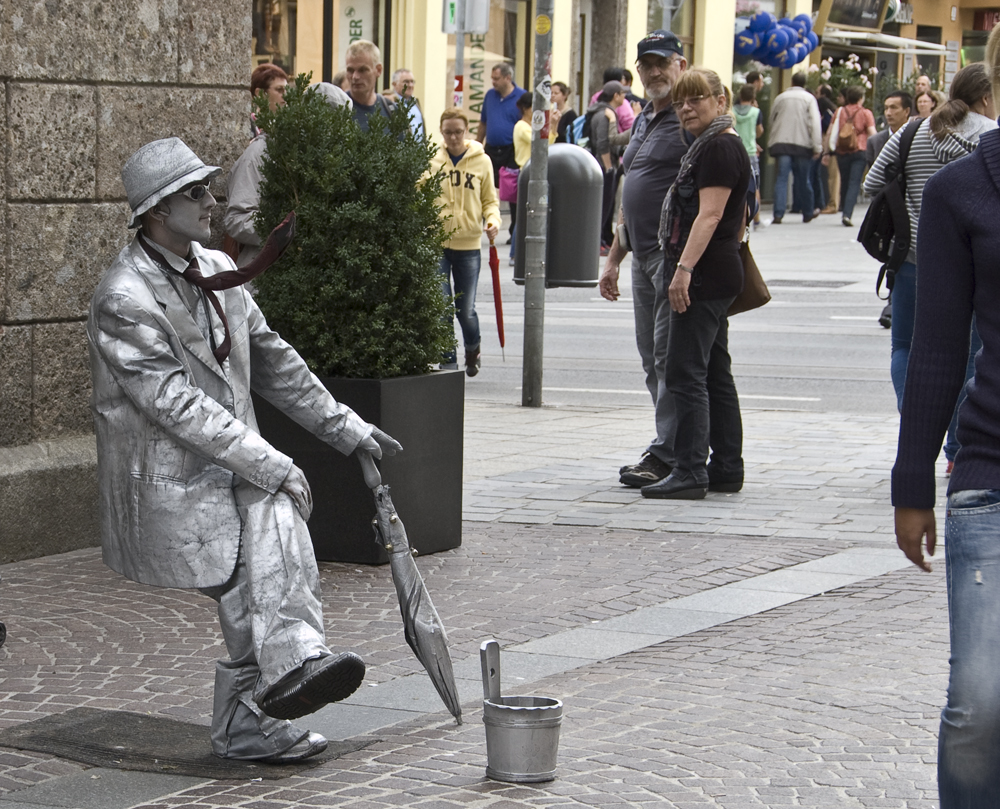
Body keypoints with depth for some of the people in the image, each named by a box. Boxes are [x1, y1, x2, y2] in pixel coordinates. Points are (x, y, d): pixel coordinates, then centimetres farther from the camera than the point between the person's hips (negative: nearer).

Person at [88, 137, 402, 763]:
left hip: (227, 466, 6)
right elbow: (175, 403, -21)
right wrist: (270, 464, -24)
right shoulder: (125, 299, -15)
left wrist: (347, 428, 17)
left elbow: (271, 359, 20)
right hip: (166, 479, -6)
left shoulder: (216, 270, 11)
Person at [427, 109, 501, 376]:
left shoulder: (482, 161, 4)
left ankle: (473, 349, 32)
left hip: (468, 245, 0)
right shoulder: (432, 161, 3)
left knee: (465, 310, 3)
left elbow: (489, 200, 10)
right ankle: (448, 362, 7)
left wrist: (493, 220, -10)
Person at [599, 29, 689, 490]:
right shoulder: (642, 121, 20)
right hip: (644, 257, 9)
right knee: (652, 359, 11)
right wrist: (613, 258, 23)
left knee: (669, 355, -9)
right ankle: (670, 451, 17)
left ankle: (666, 455, -6)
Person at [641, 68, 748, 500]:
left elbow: (710, 214, -21)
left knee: (686, 374, -10)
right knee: (716, 375, 13)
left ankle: (689, 473, -11)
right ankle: (727, 469, 17)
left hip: (705, 275, -11)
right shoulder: (710, 145, 20)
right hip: (710, 278, 11)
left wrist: (684, 268, -26)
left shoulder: (719, 148, -13)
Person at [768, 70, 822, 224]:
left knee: (781, 178, -3)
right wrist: (817, 146, -8)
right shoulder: (809, 98, 2)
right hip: (803, 143, -1)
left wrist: (772, 142, 25)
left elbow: (771, 122, 16)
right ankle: (807, 213, 22)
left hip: (781, 143, 1)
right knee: (803, 180, 10)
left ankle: (778, 214, -16)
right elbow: (815, 123, -7)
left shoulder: (780, 98, 11)